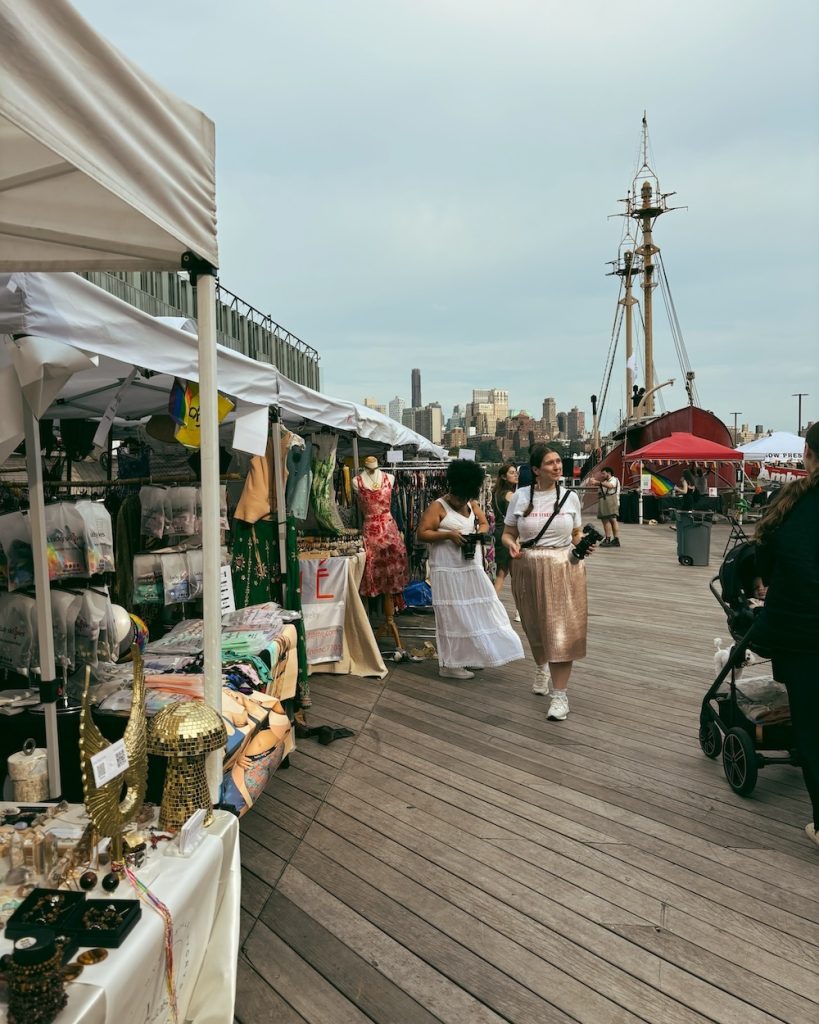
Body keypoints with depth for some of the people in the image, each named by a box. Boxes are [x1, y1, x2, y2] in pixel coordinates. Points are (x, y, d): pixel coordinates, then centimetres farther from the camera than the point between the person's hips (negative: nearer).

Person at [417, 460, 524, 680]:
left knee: (476, 612, 12)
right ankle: (450, 664, 9)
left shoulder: (472, 504, 9)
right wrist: (448, 534, -22)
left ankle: (471, 657, 26)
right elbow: (421, 534, -14)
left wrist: (479, 533, -5)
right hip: (449, 573, -7)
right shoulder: (438, 507, -10)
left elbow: (484, 523, 18)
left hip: (472, 571, 7)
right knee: (454, 616, -2)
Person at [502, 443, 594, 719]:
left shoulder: (570, 497, 1)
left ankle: (560, 694, 1)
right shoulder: (520, 496, -2)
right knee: (535, 625, 17)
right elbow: (508, 533, 4)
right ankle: (541, 667, 47)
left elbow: (576, 535, 12)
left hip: (563, 569, -1)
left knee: (560, 629, -6)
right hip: (528, 569, 1)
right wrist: (511, 545, -18)